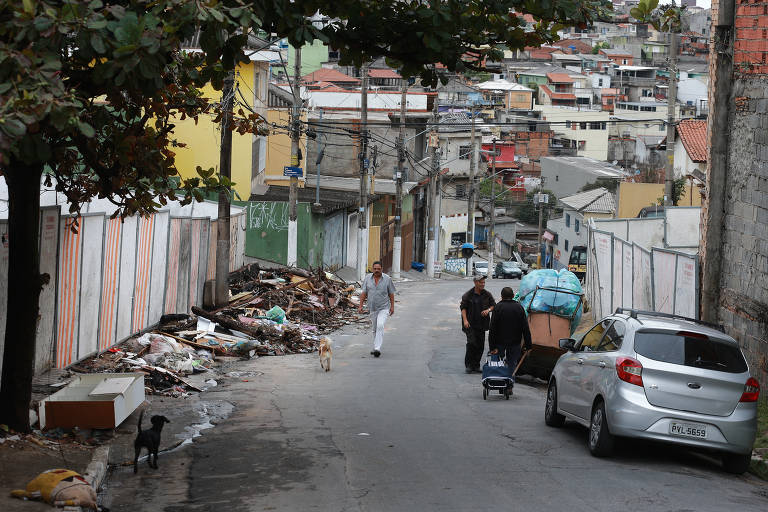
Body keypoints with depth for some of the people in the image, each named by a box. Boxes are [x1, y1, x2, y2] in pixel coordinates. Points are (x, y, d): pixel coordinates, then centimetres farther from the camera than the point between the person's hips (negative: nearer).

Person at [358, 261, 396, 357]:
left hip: (384, 308, -3)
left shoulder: (387, 279, -5)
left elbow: (391, 294, 2)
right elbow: (364, 293, 4)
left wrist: (392, 306, 0)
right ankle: (376, 347, 27)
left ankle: (377, 348, -24)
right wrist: (361, 305, -1)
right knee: (375, 329, 13)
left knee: (380, 326, -19)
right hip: (372, 308, 3)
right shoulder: (367, 278, 1)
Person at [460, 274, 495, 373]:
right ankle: (468, 365, -4)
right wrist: (465, 320, -13)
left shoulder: (487, 294, 7)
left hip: (482, 324, 4)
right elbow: (463, 307, -1)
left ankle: (476, 365, 14)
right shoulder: (468, 295, -3)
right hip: (470, 324, -4)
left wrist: (488, 310, -9)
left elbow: (494, 305, 13)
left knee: (480, 345, 3)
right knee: (471, 343, -14)